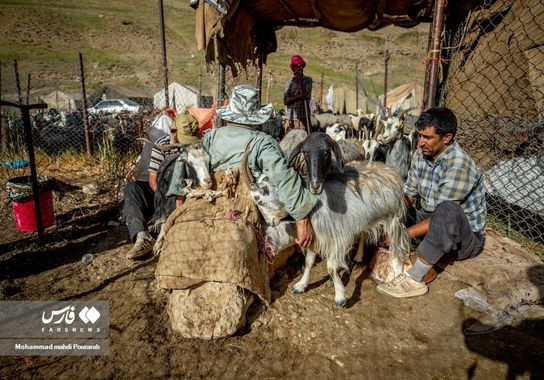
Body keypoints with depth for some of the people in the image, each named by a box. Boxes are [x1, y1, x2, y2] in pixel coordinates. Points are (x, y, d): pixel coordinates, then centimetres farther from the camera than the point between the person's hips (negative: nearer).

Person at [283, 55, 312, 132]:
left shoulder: (308, 80, 7)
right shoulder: (289, 83, 11)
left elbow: (305, 94, -11)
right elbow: (286, 101, 0)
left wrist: (300, 79, -6)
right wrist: (299, 97, -12)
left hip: (302, 117, -2)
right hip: (289, 118, 2)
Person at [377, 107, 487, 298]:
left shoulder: (459, 165, -26)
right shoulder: (421, 154, -4)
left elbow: (442, 215, -28)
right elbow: (409, 195, 1)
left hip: (468, 239, -7)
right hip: (429, 224, 7)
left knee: (447, 211, -40)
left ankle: (414, 279, -30)